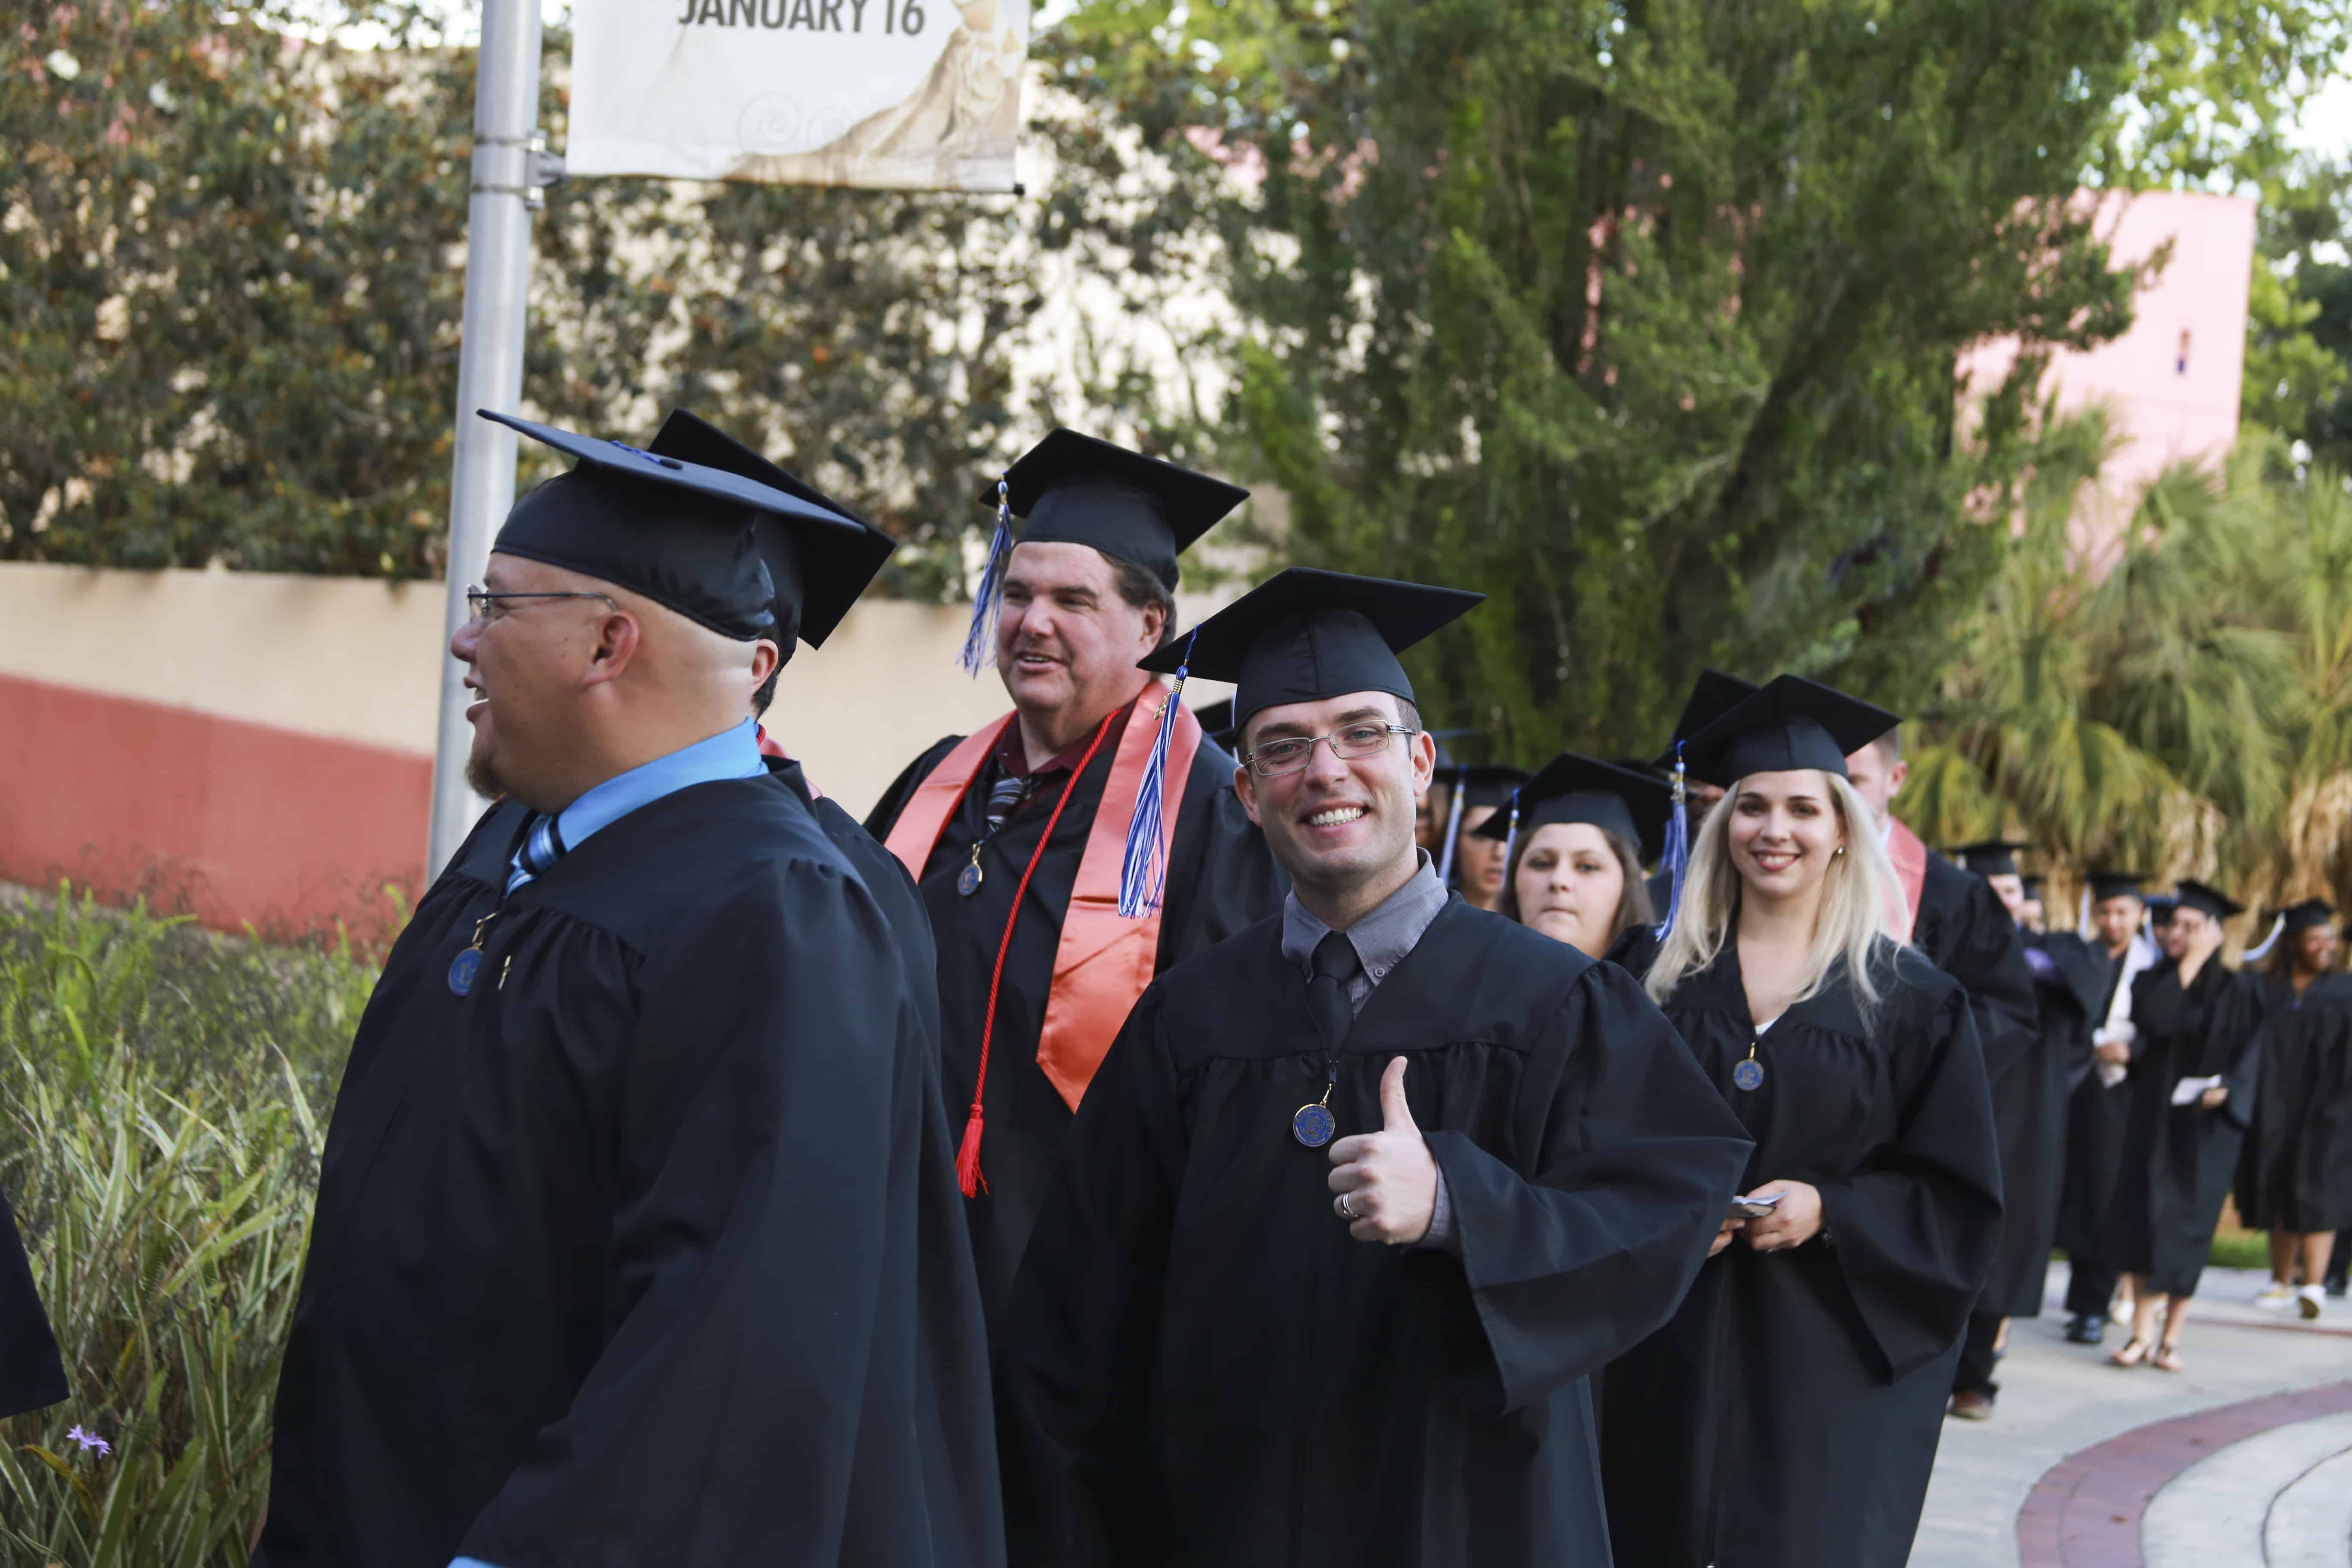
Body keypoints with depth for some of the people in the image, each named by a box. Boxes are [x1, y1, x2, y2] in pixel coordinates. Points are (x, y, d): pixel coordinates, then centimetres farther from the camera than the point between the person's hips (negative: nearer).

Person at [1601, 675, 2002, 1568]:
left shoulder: (1908, 1000, 0)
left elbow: (1959, 1199, -1)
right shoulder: (1670, 985, 8)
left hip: (1832, 1359, -2)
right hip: (1678, 1355, 2)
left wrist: (1828, 1211, -15)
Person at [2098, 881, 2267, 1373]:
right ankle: (2142, 1333, -6)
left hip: (2207, 1124, -1)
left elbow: (2251, 1054, -2)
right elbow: (2156, 1020, -14)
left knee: (2189, 1223, 0)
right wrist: (2188, 965, -12)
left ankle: (2172, 1336, 7)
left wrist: (2226, 1088, -20)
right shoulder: (2156, 979, 7)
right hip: (2154, 1117, 1)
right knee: (2147, 1218, -7)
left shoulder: (2239, 991, 2)